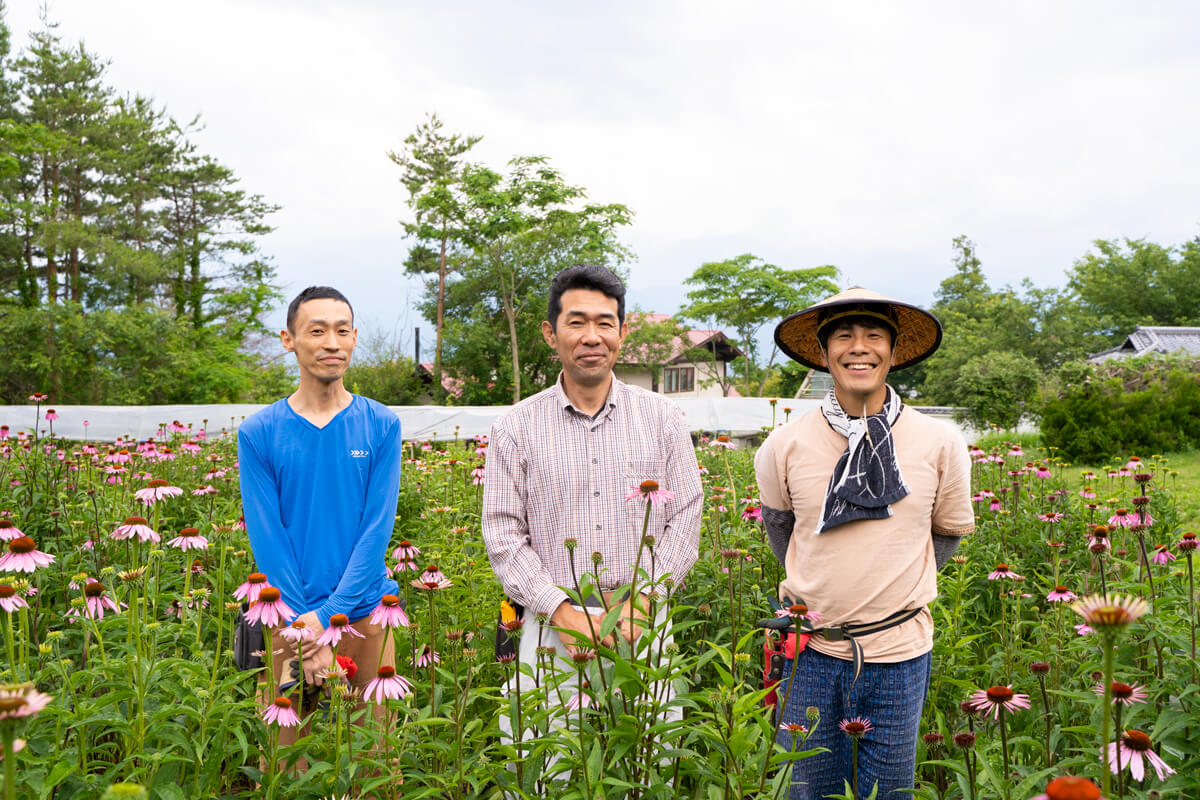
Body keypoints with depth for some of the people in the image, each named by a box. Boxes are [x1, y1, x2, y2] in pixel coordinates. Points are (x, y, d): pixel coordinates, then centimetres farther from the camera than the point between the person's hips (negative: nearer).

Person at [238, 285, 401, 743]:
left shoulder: (382, 426, -1)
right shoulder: (258, 433, -2)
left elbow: (378, 529, -6)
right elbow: (267, 538, -6)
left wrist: (327, 616, -14)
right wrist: (306, 627, -13)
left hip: (365, 614, 1)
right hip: (288, 619, 0)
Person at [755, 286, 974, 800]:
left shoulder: (941, 444, -5)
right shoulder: (785, 445, -5)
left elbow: (949, 532, 12)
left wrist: (895, 585, 8)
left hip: (898, 649, 0)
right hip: (810, 648, 0)